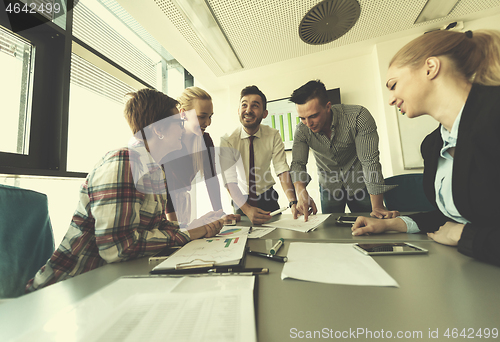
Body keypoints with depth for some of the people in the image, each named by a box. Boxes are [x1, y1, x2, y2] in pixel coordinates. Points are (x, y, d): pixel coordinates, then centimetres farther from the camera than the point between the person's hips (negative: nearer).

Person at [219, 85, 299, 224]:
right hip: (242, 200, -1)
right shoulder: (227, 140, -17)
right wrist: (247, 209, -38)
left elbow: (282, 170, -20)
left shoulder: (273, 135, -12)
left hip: (268, 197, 2)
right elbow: (229, 181, -23)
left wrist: (293, 203, -35)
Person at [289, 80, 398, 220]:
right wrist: (301, 194, -39)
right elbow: (298, 164, -19)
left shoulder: (358, 117, -26)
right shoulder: (302, 130, -18)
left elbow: (370, 161, -27)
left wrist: (377, 207, -28)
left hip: (359, 184, -1)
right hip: (328, 187, 2)